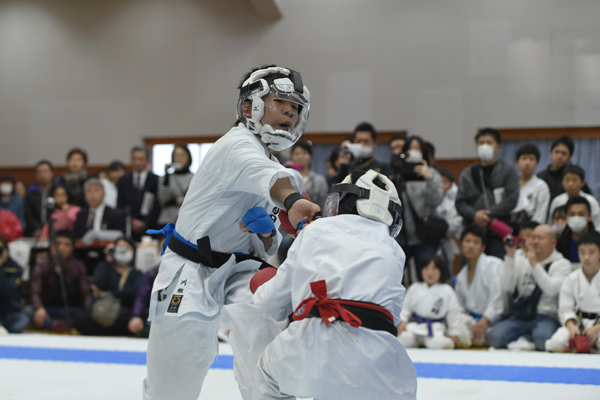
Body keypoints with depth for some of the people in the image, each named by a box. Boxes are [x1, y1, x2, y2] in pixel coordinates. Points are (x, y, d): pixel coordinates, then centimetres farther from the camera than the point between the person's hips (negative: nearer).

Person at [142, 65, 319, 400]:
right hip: (189, 271, -7)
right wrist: (291, 200, -62)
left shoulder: (275, 163, 12)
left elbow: (268, 251, 12)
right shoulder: (237, 145, -14)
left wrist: (266, 235, -12)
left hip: (234, 270, 7)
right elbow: (265, 175, -41)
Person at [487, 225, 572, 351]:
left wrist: (535, 264, -14)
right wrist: (510, 256, -7)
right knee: (494, 336, -26)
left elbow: (551, 289, -13)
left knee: (543, 338, -38)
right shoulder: (520, 259, 15)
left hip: (546, 317, -3)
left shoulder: (561, 264, 5)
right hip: (518, 317, 3)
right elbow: (506, 286, -1)